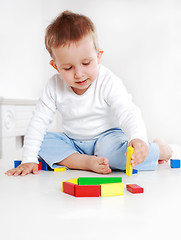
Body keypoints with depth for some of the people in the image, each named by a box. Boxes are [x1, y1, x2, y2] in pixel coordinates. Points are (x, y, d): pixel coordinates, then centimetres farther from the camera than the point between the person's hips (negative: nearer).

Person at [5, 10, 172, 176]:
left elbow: (128, 113, -31)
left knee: (111, 149, -37)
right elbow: (39, 122, -6)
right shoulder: (55, 87, -12)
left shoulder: (108, 83, -22)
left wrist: (138, 139, -54)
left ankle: (158, 149, -8)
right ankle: (88, 162, -26)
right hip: (72, 141, 5)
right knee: (43, 140, -16)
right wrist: (29, 160, -13)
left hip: (106, 136, -4)